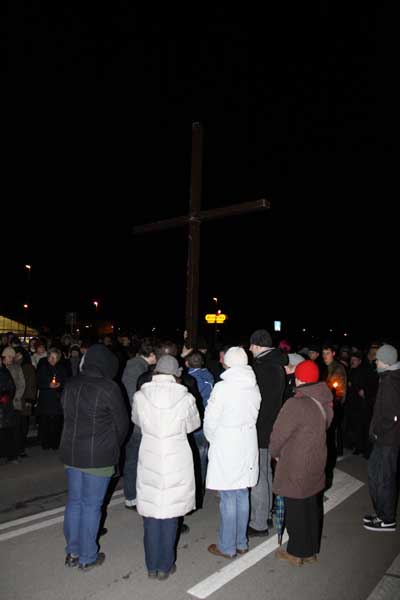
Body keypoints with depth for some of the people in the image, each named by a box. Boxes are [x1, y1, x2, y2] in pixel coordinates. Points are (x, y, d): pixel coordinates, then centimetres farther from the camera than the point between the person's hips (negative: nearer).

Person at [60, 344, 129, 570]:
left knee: (75, 501, 18)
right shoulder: (108, 388, -17)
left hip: (71, 452, 6)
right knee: (92, 505, 7)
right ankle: (87, 557, 21)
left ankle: (73, 552, 31)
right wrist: (114, 446, 10)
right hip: (99, 456, -6)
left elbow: (68, 416, 9)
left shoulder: (71, 385, 2)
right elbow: (122, 423, -8)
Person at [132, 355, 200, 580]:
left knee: (151, 511, 15)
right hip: (176, 460, -1)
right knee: (170, 512, 14)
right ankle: (165, 566, 27)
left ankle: (152, 566, 29)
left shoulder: (140, 396, -10)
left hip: (150, 459, 1)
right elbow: (193, 425, 3)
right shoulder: (186, 398, -14)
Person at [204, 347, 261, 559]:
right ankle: (241, 543, 29)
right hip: (247, 446, 6)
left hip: (225, 448, -6)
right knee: (242, 495, 16)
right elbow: (253, 416, 5)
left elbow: (210, 421, -12)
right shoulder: (254, 387, 0)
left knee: (228, 498, 5)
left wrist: (212, 438, 7)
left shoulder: (223, 387, -17)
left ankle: (227, 547, 18)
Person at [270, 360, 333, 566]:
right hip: (317, 466, 7)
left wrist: (275, 453, 2)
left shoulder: (295, 404, -26)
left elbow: (278, 436, -20)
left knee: (296, 510, 10)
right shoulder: (325, 402, -3)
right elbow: (324, 427, 9)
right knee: (313, 507, 20)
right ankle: (311, 550, 36)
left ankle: (297, 553, 26)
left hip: (295, 469, -7)